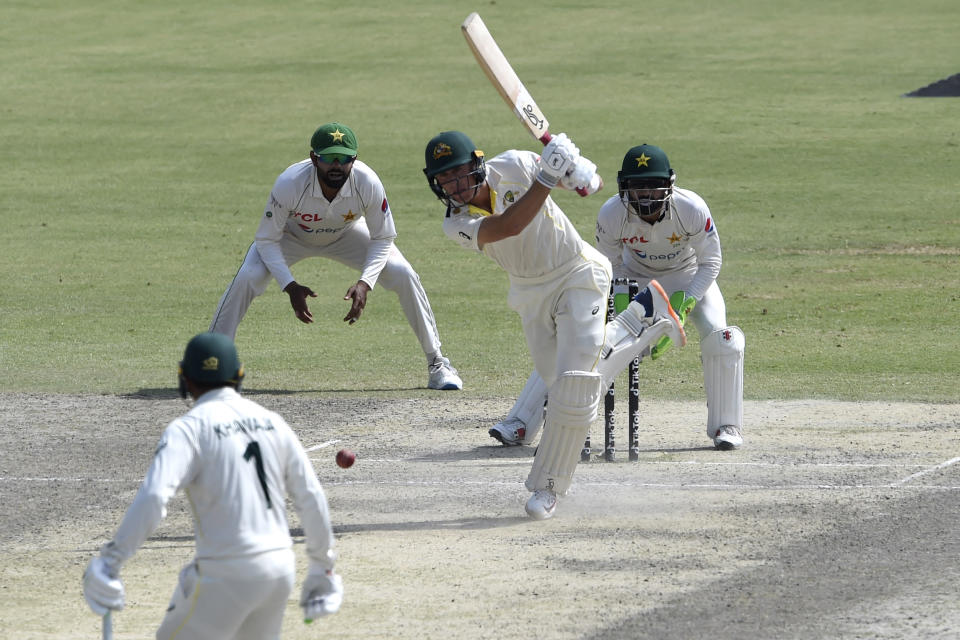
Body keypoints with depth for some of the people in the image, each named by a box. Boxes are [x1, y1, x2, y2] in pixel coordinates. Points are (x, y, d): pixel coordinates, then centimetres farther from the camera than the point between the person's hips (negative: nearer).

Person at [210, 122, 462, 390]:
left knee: (403, 275, -16)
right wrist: (290, 286, -37)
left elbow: (382, 239, -18)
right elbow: (267, 240, -25)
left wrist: (365, 283, -33)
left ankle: (436, 363, 1)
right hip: (292, 235, -1)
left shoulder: (367, 184, -33)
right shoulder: (289, 184, -38)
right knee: (246, 279, -26)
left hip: (346, 235, 1)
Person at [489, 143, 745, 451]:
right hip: (633, 276, 1)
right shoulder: (611, 214, -29)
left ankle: (726, 426, -3)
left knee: (721, 338, -24)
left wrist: (682, 305, -29)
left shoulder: (692, 209, -33)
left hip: (688, 277, -1)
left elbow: (710, 263, -18)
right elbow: (610, 268, -11)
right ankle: (521, 425, -5)